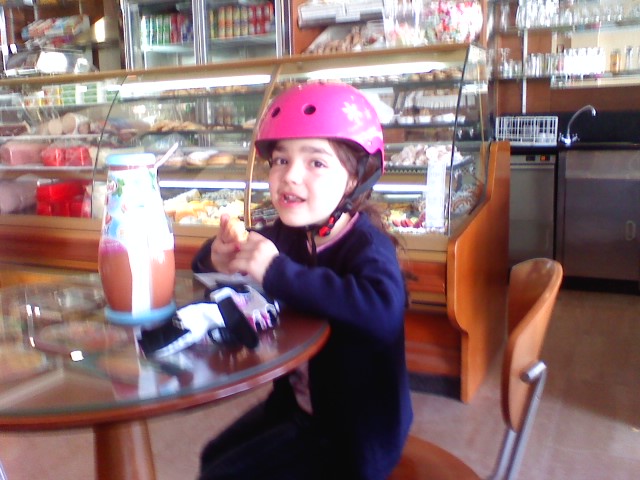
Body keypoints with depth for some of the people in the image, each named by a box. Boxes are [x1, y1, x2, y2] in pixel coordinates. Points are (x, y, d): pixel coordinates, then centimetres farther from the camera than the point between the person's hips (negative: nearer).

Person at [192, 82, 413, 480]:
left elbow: (383, 310, -49)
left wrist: (279, 274, -45)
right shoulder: (287, 233, -5)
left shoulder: (367, 246, -26)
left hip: (353, 432, -7)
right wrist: (217, 259, -20)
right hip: (297, 402, 7)